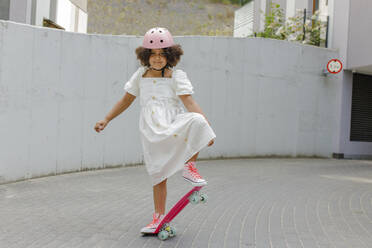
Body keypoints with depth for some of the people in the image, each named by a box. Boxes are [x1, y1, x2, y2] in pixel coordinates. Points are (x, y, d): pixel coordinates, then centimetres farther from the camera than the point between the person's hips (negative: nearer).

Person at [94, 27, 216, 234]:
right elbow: (126, 100, 22)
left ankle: (189, 166, -14)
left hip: (173, 126, -2)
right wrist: (106, 120, 19)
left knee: (196, 122, -34)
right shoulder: (141, 75, 11)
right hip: (151, 133, 3)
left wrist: (206, 127, -26)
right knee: (158, 174, 6)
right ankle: (159, 217, 22)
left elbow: (190, 102, -12)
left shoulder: (176, 76, 0)